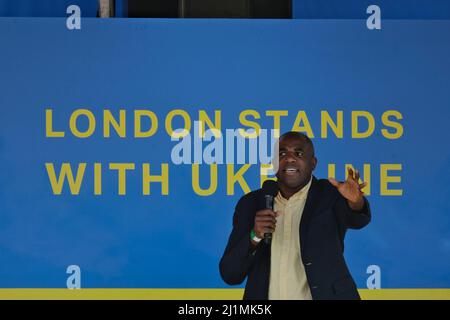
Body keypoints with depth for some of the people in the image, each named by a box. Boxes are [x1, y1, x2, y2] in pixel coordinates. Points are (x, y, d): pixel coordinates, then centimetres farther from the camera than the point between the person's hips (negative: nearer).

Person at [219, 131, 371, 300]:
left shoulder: (330, 194, -4)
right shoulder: (250, 204, 1)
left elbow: (358, 219, -24)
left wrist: (356, 202, -45)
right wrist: (255, 236, -18)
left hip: (323, 294, -1)